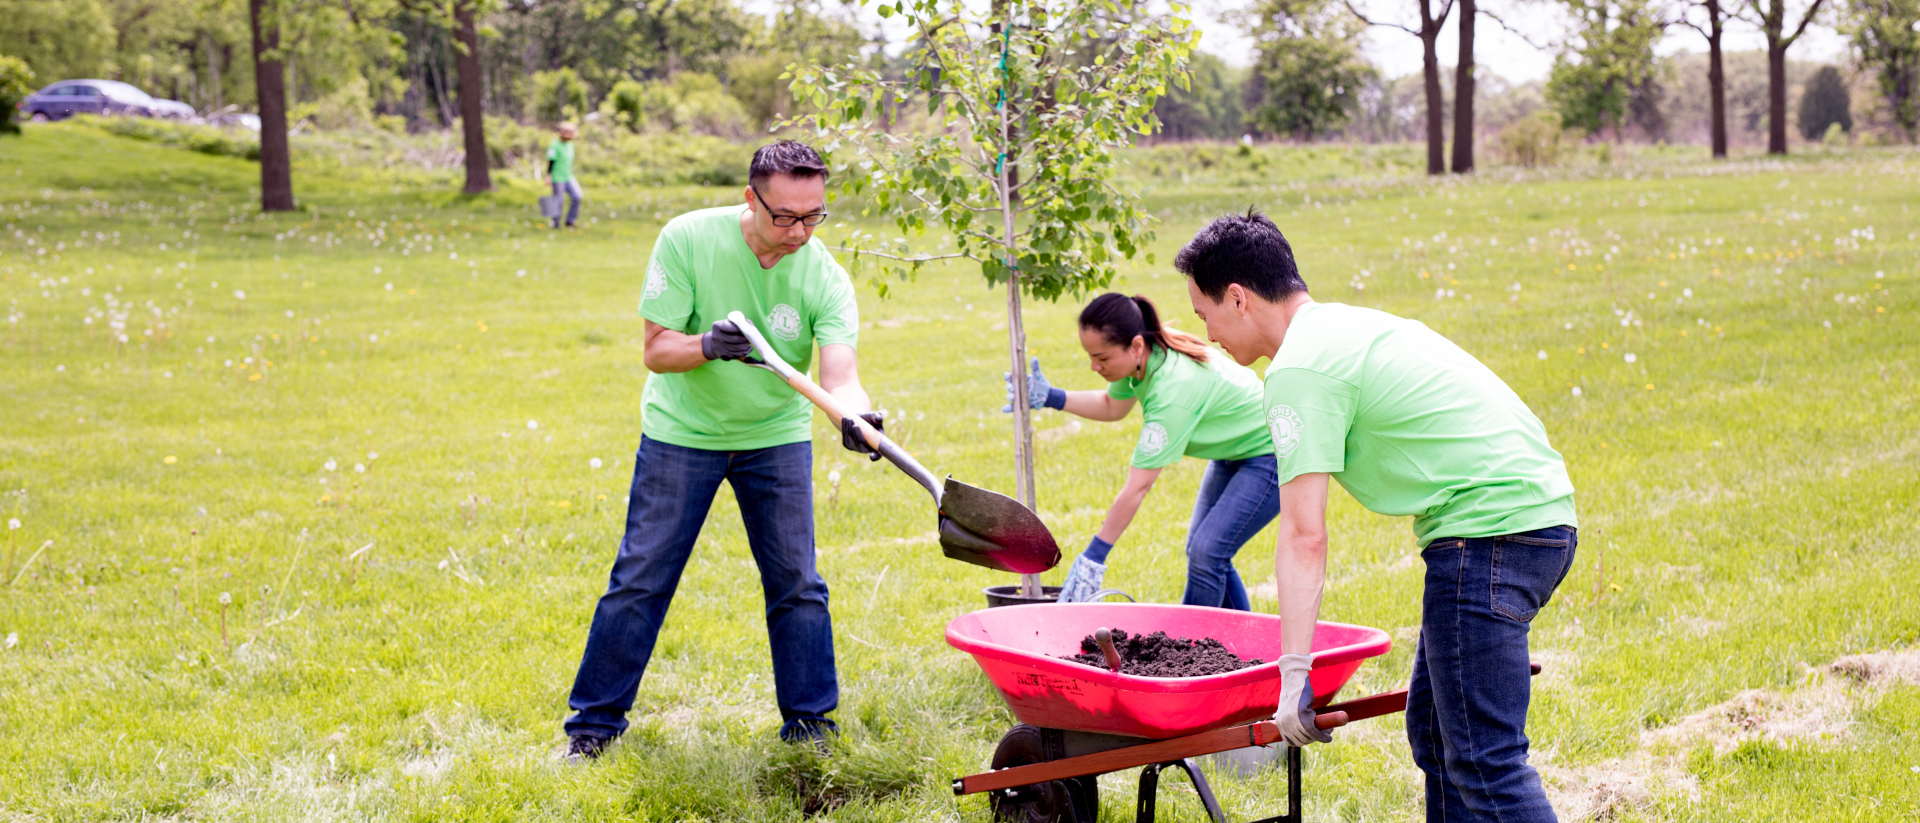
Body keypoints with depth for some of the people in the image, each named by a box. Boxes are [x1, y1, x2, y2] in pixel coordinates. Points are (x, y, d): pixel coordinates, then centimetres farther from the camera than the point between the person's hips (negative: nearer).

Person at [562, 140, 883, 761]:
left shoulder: (824, 277, -18)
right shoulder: (687, 239, -21)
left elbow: (839, 372, -30)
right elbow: (656, 350, -18)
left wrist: (853, 415, -53)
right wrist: (705, 345, -40)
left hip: (777, 436, 1)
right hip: (682, 432, -1)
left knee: (796, 583, 2)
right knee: (641, 578, 2)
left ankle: (809, 718, 18)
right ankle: (594, 721, 15)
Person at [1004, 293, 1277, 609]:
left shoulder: (1173, 388, -37)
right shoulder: (1142, 355, -13)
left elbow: (1138, 486, -35)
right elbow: (1113, 407, 10)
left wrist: (1094, 555, -31)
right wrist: (1049, 398, -4)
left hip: (1270, 453, -9)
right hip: (1232, 451, 9)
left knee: (1206, 553, -17)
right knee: (1201, 551, 11)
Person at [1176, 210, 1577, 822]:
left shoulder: (1299, 370, -11)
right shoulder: (1348, 326, 20)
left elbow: (1304, 536, -15)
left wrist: (1294, 677, -14)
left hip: (1493, 529, -10)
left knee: (1483, 760, -9)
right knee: (1433, 732, 15)